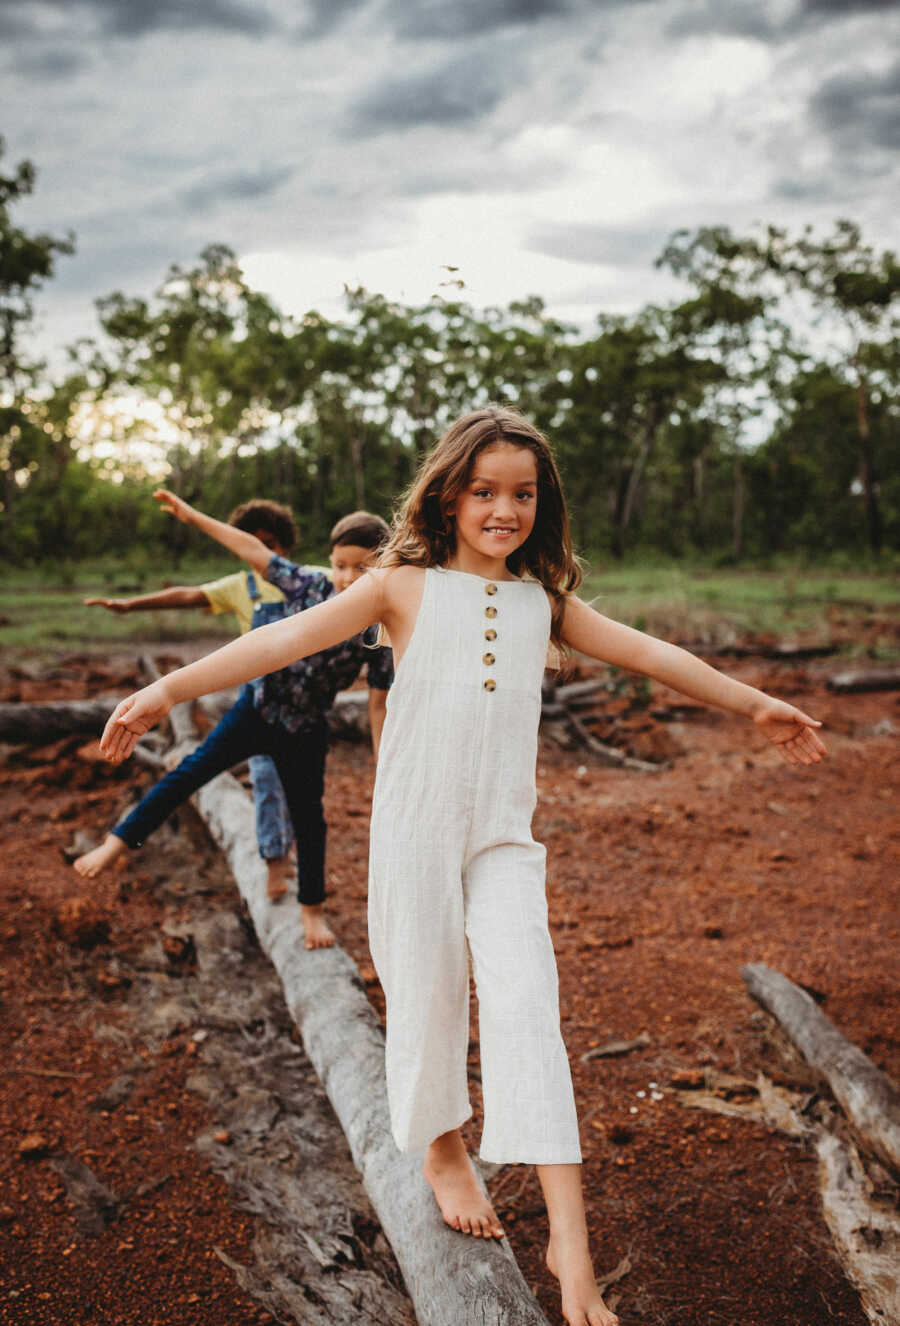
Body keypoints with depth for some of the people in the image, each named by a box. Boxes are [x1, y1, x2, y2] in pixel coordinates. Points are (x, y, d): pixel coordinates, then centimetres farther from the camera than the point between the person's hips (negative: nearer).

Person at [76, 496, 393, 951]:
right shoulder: (311, 586, -11)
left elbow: (378, 702, -9)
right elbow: (254, 551, -7)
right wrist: (193, 516, -5)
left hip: (305, 733, -1)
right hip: (257, 708, 1)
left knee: (308, 820, 11)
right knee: (193, 770, -2)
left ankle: (312, 909, 30)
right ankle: (119, 840, 9)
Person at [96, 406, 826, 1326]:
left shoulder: (542, 600, 8)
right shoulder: (405, 585, -2)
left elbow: (644, 652, 15)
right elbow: (291, 637, -10)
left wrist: (754, 705, 20)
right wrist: (168, 689, -19)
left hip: (504, 835, 2)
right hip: (414, 825, -2)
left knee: (526, 1007, -6)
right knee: (427, 994, 9)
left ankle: (570, 1247, -2)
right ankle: (443, 1152, 39)